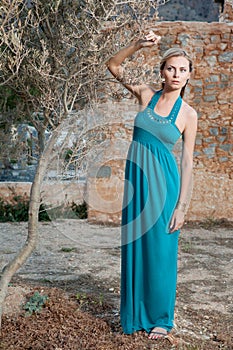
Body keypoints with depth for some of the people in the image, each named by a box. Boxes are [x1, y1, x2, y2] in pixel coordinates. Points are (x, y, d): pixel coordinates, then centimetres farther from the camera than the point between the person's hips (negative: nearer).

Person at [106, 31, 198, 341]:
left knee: (159, 250, 3)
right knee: (135, 246, 9)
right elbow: (113, 65, 8)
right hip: (137, 177, 3)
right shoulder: (147, 95, 4)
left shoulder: (188, 114, -3)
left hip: (163, 183, -3)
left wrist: (182, 206, -7)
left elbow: (187, 162, -3)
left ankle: (161, 318, 18)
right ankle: (136, 313, 23)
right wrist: (138, 45, -8)